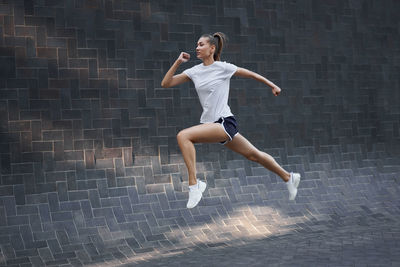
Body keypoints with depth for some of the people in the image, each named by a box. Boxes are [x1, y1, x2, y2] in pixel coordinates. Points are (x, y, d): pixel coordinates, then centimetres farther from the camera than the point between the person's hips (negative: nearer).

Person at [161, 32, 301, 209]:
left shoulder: (223, 68, -7)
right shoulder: (194, 71, 9)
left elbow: (250, 74, 6)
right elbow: (166, 83, 6)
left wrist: (272, 86, 15)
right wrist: (178, 62, -3)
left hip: (225, 122, -6)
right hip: (209, 123, 6)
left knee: (183, 136, -24)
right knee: (252, 154, 15)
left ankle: (194, 184, -22)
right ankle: (288, 178, 31)